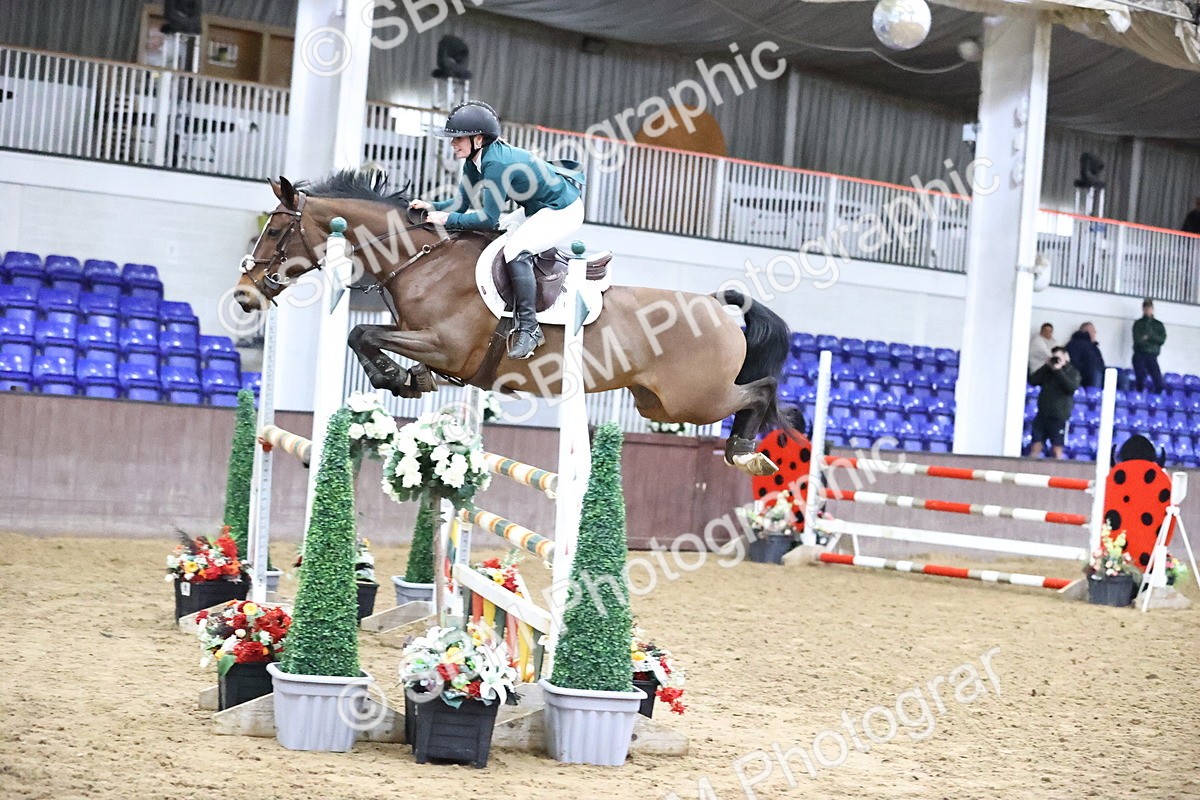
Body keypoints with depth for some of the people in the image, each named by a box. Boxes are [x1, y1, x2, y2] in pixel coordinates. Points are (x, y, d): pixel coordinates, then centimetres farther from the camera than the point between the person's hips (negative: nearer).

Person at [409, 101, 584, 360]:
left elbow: (488, 219, -29)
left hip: (564, 211, -11)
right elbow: (462, 203, 6)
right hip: (539, 209, 11)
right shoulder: (474, 161, -1)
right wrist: (431, 207, -10)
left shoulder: (496, 163, -30)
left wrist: (448, 219, -23)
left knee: (515, 250, -26)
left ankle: (529, 328, -21)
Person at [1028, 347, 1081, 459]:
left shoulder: (1073, 372, 5)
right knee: (1035, 447, -1)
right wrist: (1046, 366, -5)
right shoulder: (1047, 371, 13)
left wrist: (1058, 371, -14)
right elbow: (1032, 381, 2)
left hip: (1058, 418, -3)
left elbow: (1072, 387, -14)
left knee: (1057, 449, -3)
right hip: (1042, 415, 3)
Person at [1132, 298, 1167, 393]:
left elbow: (1162, 339, 2)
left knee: (1159, 382, -12)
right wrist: (1153, 339, -6)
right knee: (1140, 382, -10)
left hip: (1152, 357, 2)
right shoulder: (1138, 324, 8)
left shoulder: (1159, 325, 15)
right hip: (1140, 356, -2)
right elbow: (1138, 340, -5)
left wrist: (1149, 337, -10)